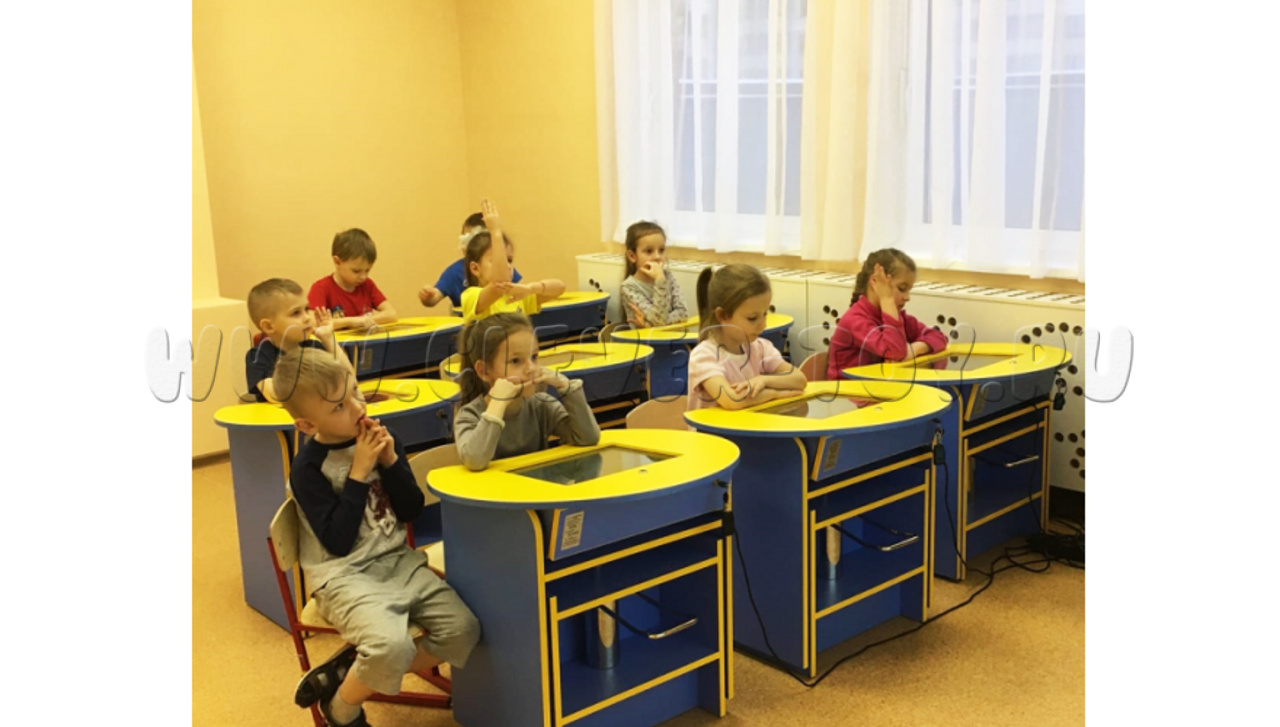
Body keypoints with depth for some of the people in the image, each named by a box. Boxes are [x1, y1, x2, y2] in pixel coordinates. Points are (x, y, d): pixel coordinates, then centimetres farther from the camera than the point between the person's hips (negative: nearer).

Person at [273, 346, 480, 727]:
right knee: (392, 645, -32)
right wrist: (358, 473, -18)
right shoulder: (308, 468, -12)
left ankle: (353, 672, 4)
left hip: (397, 560, 6)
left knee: (463, 628, -11)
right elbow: (338, 542, -17)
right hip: (344, 575, -6)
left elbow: (411, 511, 4)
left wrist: (390, 461, -11)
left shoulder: (380, 439, 3)